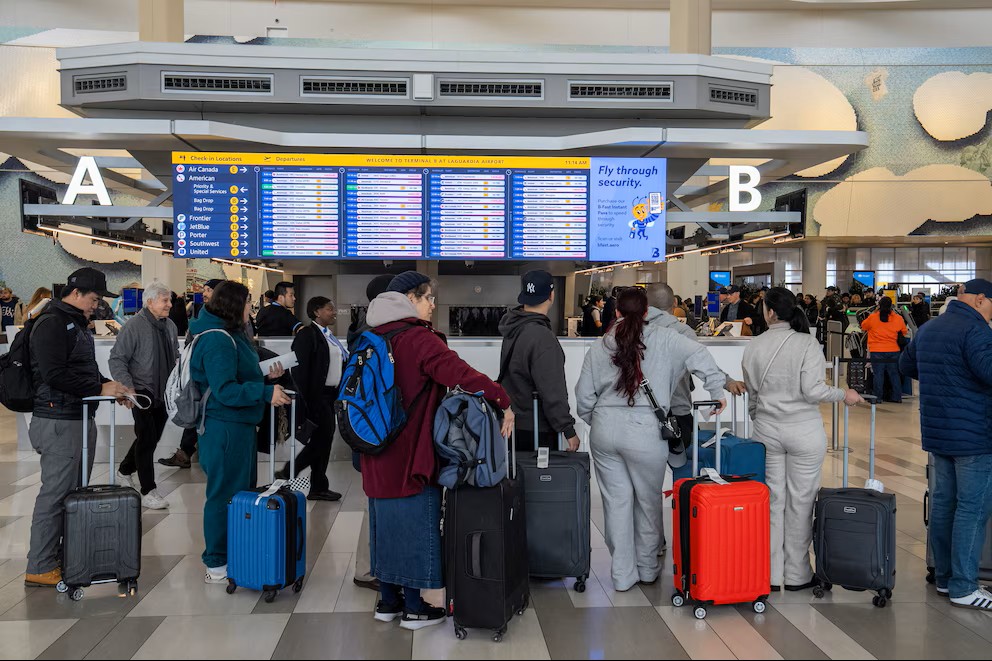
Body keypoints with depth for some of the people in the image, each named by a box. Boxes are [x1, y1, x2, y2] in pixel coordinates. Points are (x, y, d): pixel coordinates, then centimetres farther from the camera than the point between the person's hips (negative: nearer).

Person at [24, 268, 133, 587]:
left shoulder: (76, 323, 19)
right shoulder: (51, 324, -12)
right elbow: (55, 375, -21)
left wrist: (111, 387, 10)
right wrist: (100, 388, -17)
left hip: (81, 419, 10)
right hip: (59, 422, -10)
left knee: (76, 492, 13)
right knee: (56, 494, -5)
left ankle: (68, 556, 23)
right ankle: (40, 568, 4)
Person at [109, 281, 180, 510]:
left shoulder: (170, 326, 7)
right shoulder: (135, 326, -15)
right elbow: (117, 359, -13)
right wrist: (128, 386, -22)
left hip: (165, 394, 7)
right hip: (143, 393, -7)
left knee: (150, 439, 16)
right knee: (147, 440, -3)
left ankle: (125, 472, 39)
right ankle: (148, 491, 5)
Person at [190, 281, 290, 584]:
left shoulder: (230, 336, 15)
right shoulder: (218, 341, -19)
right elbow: (225, 391, -24)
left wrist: (264, 376, 10)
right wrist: (266, 393, -28)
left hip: (239, 426, 11)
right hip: (225, 428, -11)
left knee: (243, 491, 17)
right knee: (225, 495, -3)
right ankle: (217, 565, 7)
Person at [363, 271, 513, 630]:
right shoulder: (419, 339, -17)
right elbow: (461, 374, -31)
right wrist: (503, 401, -30)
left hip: (378, 452, 8)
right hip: (411, 453, -8)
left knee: (387, 520, 17)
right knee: (414, 523, 3)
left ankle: (388, 600, 27)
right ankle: (413, 609, 13)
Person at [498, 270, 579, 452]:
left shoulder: (513, 327, 5)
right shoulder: (542, 337, -23)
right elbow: (553, 392, -23)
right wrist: (568, 430, -17)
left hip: (513, 423, 9)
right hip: (536, 430, -9)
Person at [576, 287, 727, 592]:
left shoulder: (599, 347, 7)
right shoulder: (663, 339, -1)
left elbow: (583, 398, 8)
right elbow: (699, 355, -13)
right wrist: (717, 391, -6)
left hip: (605, 430, 3)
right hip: (644, 431, -3)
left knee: (616, 501, 10)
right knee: (648, 501, 13)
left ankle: (623, 575, 17)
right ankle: (647, 569, 26)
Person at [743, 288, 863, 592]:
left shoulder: (754, 346, 1)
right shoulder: (807, 343, -9)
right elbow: (812, 390, -16)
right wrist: (844, 395, 1)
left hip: (766, 429, 3)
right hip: (804, 431, -3)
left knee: (772, 499, 9)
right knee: (801, 501, 6)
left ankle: (771, 573, 14)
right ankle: (797, 575, 14)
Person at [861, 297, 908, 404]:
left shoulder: (872, 318, -7)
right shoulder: (898, 318, -2)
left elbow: (863, 327, 11)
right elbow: (904, 332, 11)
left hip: (877, 351, -2)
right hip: (893, 351, 2)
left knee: (878, 374, 4)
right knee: (894, 374, 11)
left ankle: (878, 397, 5)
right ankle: (897, 397, 16)